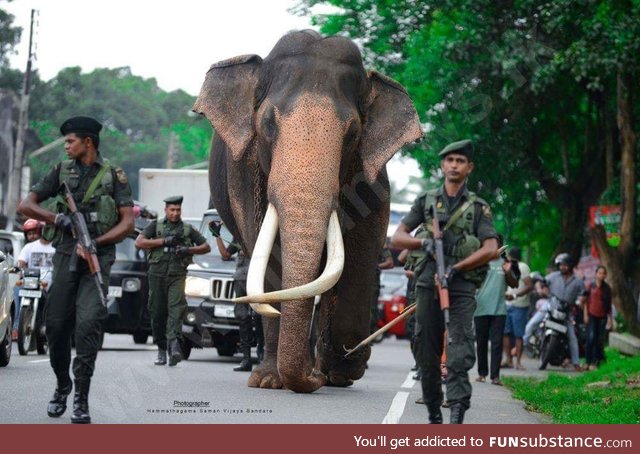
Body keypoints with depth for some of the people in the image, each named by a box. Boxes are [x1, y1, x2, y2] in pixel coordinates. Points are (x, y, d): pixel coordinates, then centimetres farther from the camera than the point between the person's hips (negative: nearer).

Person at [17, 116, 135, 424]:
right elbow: (25, 205, 8)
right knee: (57, 326, 1)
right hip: (65, 257, 3)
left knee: (88, 324, -16)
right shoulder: (62, 172, 12)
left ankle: (81, 398, -12)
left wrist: (95, 243, -13)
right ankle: (62, 385, 24)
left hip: (98, 258, -3)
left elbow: (128, 223, -1)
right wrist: (57, 218, -9)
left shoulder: (114, 175, 5)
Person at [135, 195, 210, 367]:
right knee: (157, 313, 3)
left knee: (176, 308, -20)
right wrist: (164, 241, -7)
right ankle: (162, 349, 13)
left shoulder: (188, 229, 14)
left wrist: (188, 250, -3)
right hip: (157, 274, 1)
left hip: (178, 275, -1)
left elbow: (206, 247, 16)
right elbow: (139, 242, -1)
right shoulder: (156, 225, 11)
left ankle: (173, 342, -32)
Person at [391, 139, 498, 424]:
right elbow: (397, 239, 10)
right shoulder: (426, 202, 14)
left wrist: (455, 268, -15)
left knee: (460, 350, -16)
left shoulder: (478, 208, 9)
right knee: (427, 352, 4)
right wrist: (424, 243, -10)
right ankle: (433, 413, 14)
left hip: (462, 285, -2)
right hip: (428, 283, 2)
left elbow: (491, 249, -3)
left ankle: (457, 412, -24)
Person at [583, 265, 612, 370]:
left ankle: (595, 362, 4)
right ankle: (588, 361, -7)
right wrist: (585, 314, -2)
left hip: (602, 317, 2)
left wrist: (610, 317, 7)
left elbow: (609, 304, 11)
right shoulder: (591, 286, 3)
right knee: (591, 338, -12)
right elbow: (586, 301, 5)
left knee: (599, 340, 0)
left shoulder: (607, 288, 8)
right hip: (591, 315, -2)